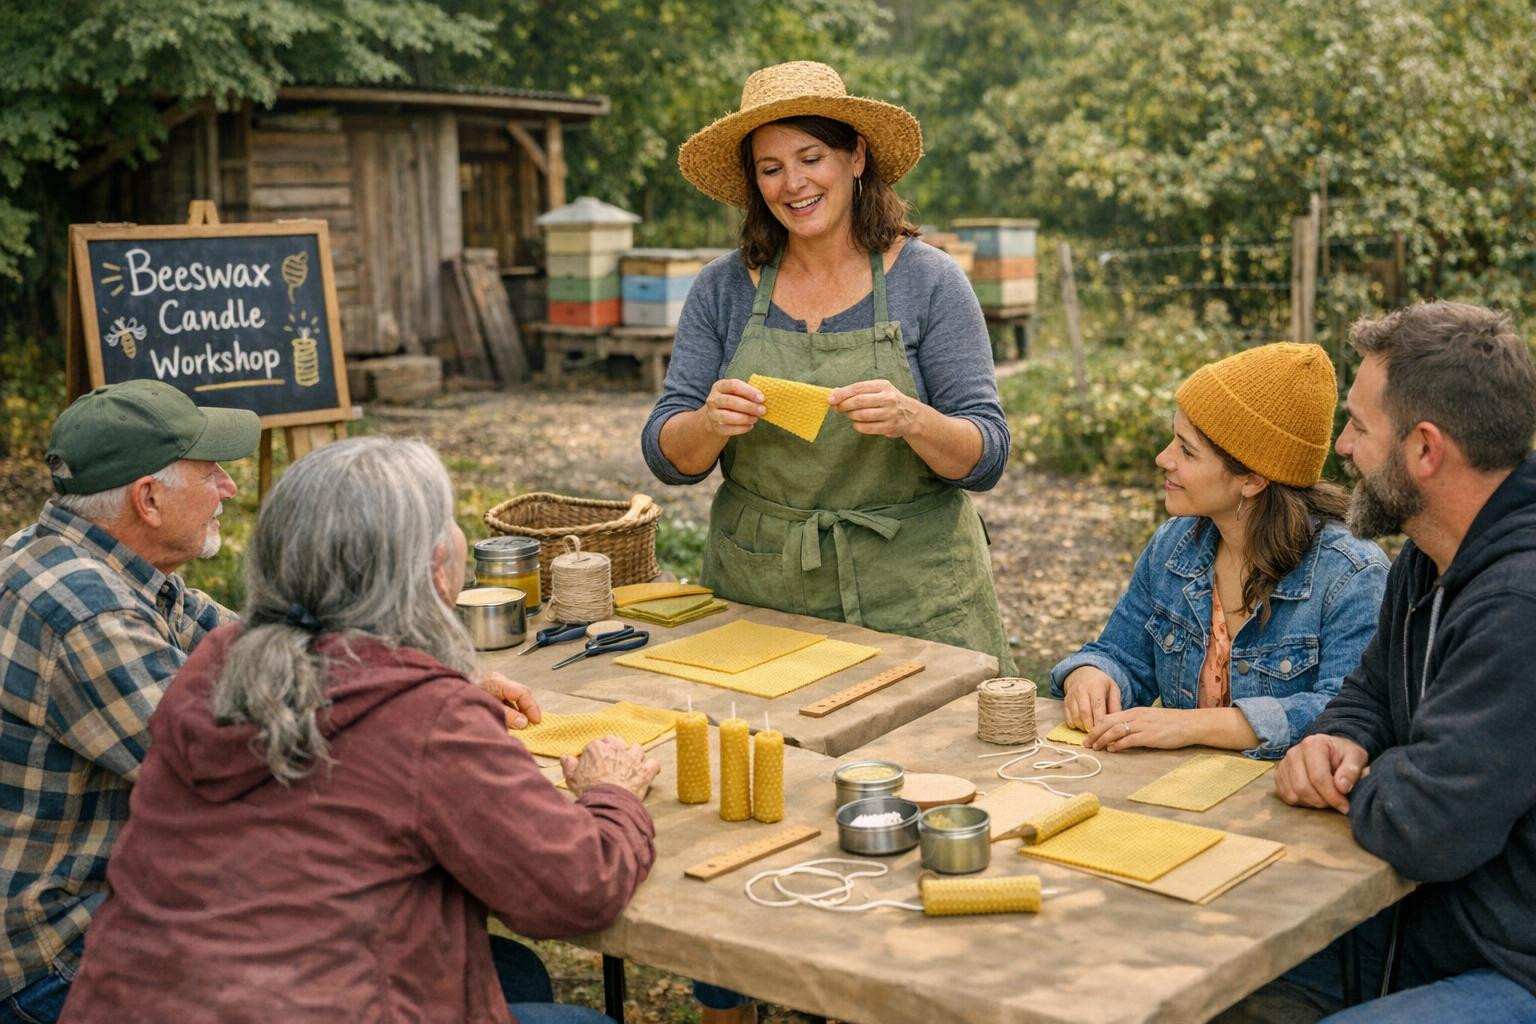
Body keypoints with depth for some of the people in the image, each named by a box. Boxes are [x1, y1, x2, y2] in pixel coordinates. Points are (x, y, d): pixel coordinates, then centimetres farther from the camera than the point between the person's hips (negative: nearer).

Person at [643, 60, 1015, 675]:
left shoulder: (929, 282, -4)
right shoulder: (723, 289, 2)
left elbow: (987, 458, -7)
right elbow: (665, 457, 0)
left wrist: (911, 419, -27)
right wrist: (712, 421, -21)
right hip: (756, 596, 2)